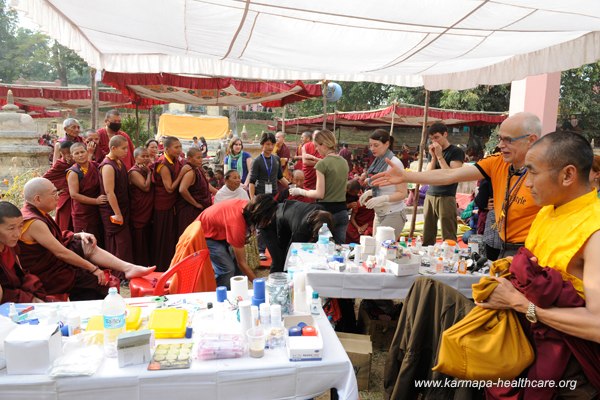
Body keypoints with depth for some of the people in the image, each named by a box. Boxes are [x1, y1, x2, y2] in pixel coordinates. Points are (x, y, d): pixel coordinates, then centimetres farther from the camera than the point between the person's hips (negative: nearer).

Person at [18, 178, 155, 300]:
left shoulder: (36, 213, 6)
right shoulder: (34, 223, -26)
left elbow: (54, 238, 18)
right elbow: (61, 253, -26)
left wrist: (79, 235, 1)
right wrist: (93, 268, -20)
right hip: (48, 277, -10)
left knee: (87, 245, 2)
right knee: (98, 280, -9)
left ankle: (128, 268, -5)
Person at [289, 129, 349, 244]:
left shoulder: (322, 164, -13)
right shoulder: (344, 162, 8)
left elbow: (320, 194, -14)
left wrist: (300, 191, 1)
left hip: (326, 211, -6)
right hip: (342, 211, 6)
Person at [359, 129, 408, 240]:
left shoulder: (395, 163, -14)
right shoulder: (378, 162, 8)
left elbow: (402, 193, -14)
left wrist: (382, 198, -27)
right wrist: (370, 192, 1)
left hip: (393, 215, -7)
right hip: (379, 214, 7)